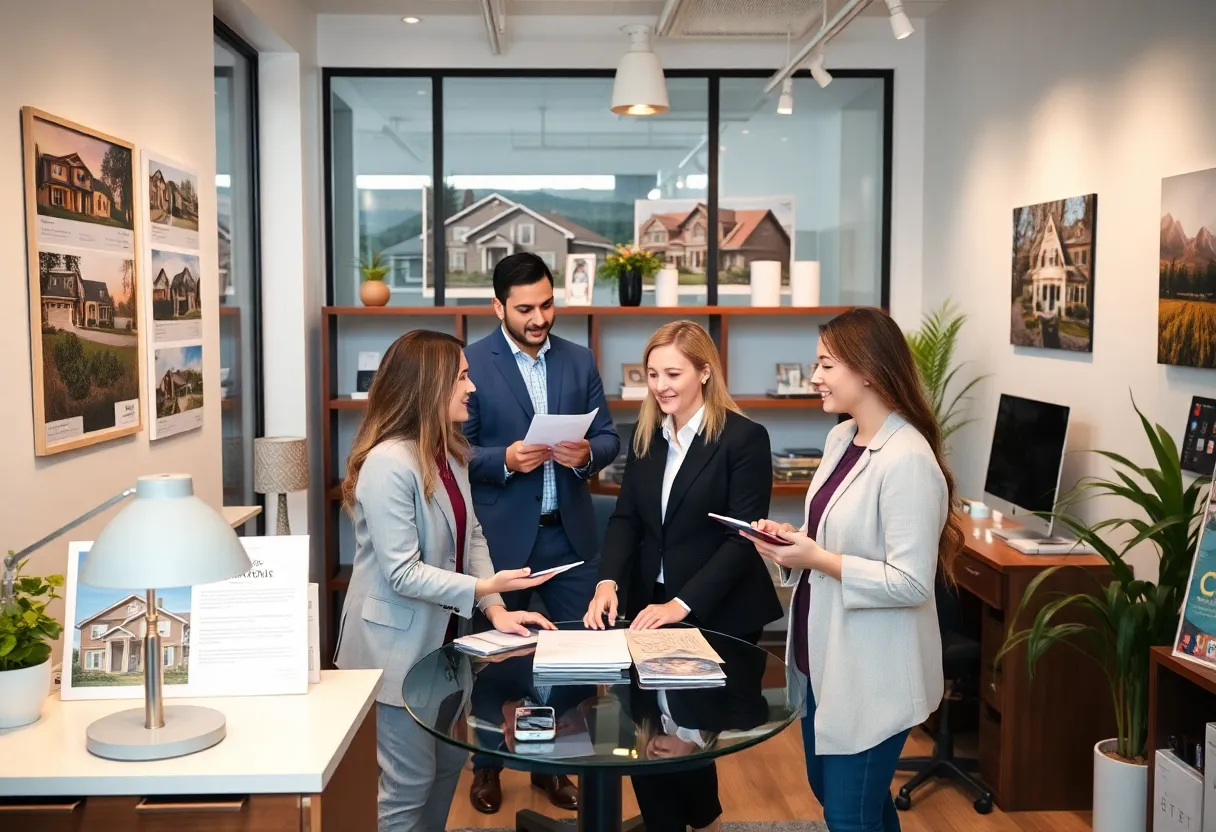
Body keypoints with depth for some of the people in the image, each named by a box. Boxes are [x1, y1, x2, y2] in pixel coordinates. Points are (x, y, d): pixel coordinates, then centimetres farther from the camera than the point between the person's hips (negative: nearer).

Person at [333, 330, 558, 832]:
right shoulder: (388, 463, -23)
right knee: (409, 781, 3)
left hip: (440, 638, 9)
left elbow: (471, 537, 5)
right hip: (397, 645, -9)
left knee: (450, 760, 19)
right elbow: (402, 573, -25)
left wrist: (495, 609, -6)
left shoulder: (448, 453, 5)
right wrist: (482, 588, -30)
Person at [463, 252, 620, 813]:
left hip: (570, 533, 3)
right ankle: (488, 764, 30)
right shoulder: (470, 363, -6)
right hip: (503, 534, -3)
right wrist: (504, 459, -23)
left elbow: (609, 438, 6)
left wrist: (587, 453, -15)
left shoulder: (580, 360, 6)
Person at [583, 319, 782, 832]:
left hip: (718, 614, -5)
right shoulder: (646, 436, 7)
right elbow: (626, 518, 3)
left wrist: (681, 604, -25)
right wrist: (609, 582, -16)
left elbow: (743, 538, -17)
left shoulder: (744, 438, -12)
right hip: (651, 605, 5)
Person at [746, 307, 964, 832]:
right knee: (827, 788, 24)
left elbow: (911, 583, -25)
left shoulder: (907, 459, -24)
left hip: (873, 672, -9)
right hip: (828, 657, 9)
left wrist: (818, 560, -23)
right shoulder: (840, 438, 4)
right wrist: (793, 539, -3)